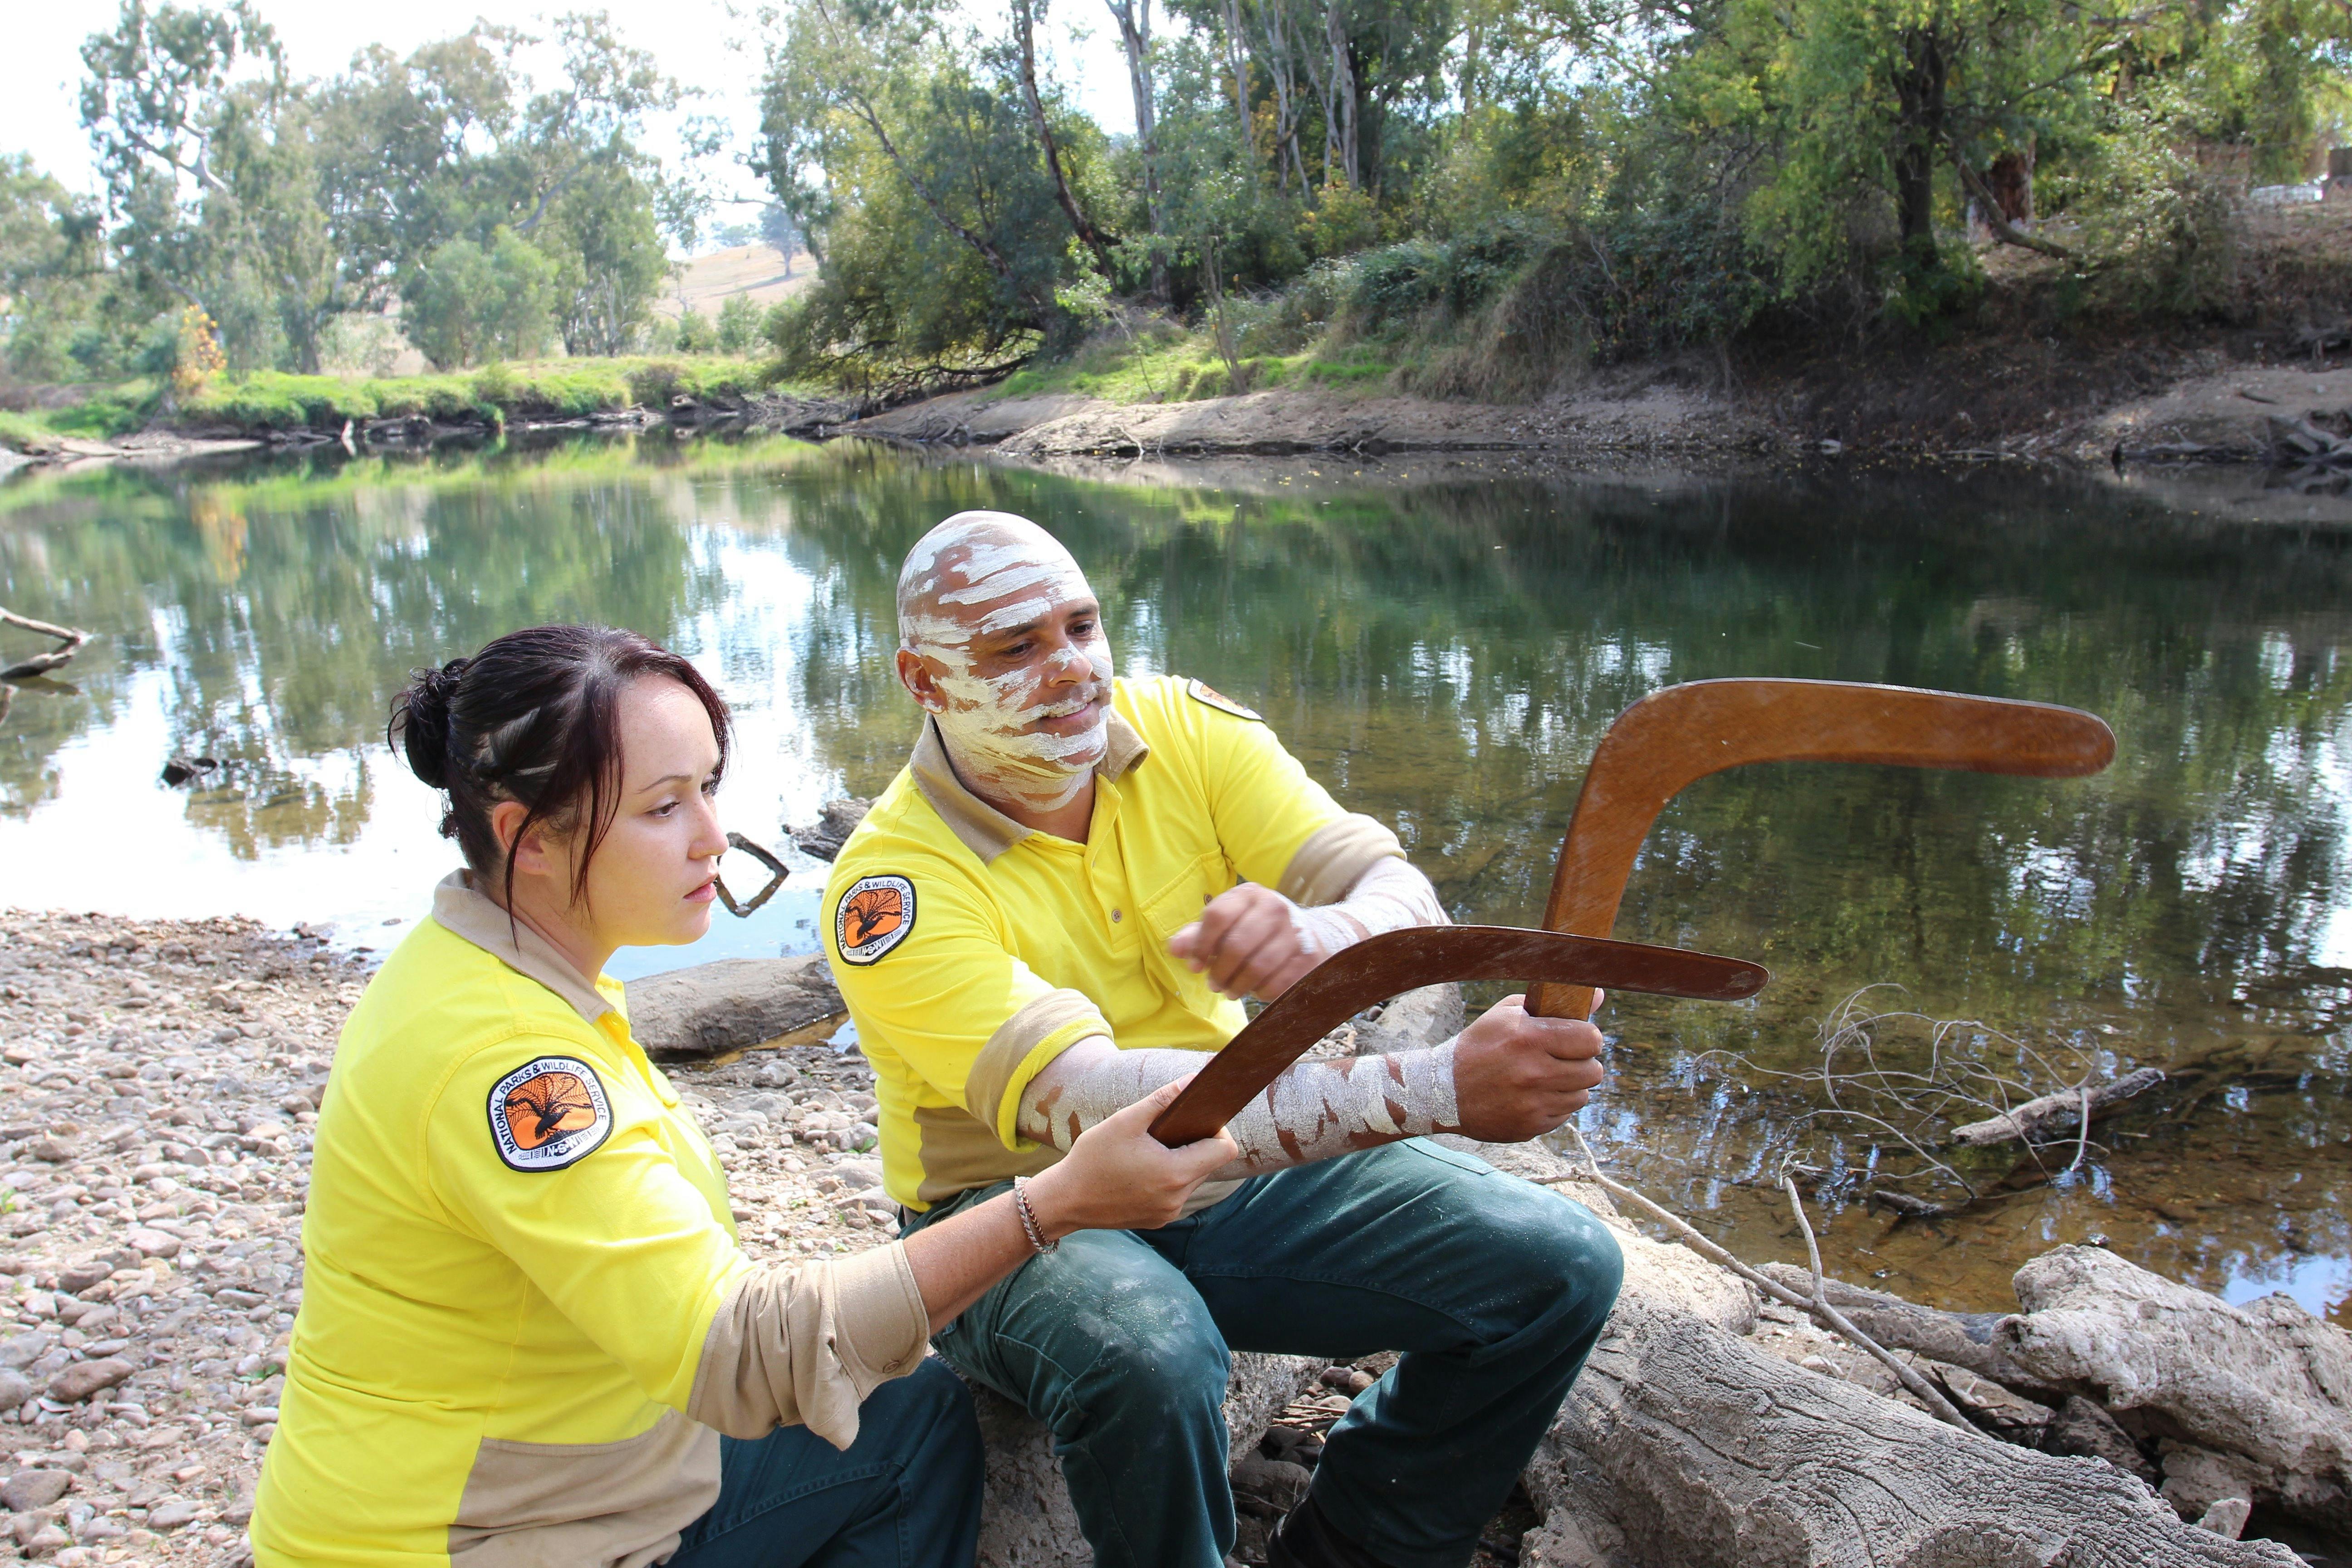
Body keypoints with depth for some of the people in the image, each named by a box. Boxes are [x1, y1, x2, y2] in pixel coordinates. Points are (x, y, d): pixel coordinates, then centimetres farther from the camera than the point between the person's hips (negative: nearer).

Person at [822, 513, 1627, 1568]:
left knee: (1561, 1268, -10)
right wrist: (1437, 1091, -45)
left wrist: (1318, 941, -43)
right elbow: (1090, 1105, -36)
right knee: (1151, 1360, -38)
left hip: (1238, 1164, 5)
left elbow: (1405, 897, -16)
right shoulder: (894, 887, -22)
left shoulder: (1184, 729, -7)